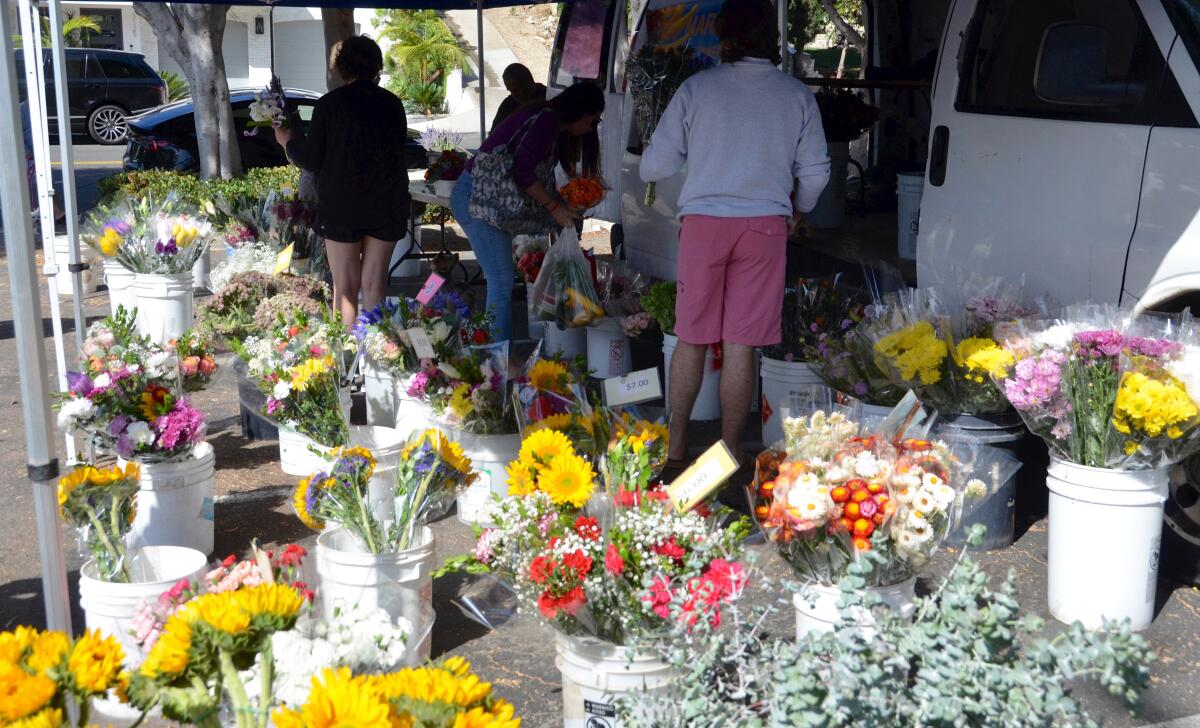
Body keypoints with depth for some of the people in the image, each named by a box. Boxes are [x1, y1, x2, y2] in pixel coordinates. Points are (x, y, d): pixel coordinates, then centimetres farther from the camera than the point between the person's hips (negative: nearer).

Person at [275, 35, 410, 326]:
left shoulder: (329, 103, -7)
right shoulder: (392, 103, 1)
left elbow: (312, 162, -4)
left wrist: (290, 141, 15)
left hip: (341, 204, -2)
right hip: (387, 204, 2)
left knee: (345, 288, 4)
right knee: (374, 286, 6)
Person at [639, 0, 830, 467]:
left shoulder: (697, 88, -1)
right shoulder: (797, 96, 4)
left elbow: (653, 168, 0)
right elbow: (815, 172, 8)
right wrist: (798, 209, 29)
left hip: (703, 222, 0)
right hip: (764, 223, 0)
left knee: (692, 340, 11)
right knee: (740, 345, 3)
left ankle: (676, 446, 16)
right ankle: (729, 453, 10)